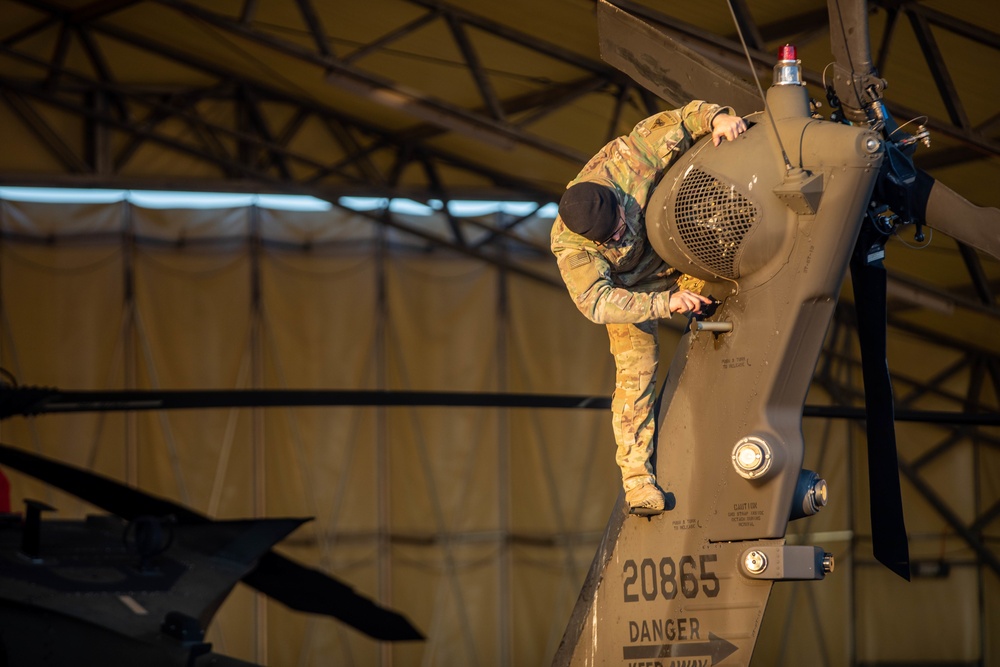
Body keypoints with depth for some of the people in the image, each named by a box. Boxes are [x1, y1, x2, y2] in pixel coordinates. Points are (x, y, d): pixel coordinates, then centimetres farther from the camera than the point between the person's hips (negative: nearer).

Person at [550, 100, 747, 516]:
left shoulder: (628, 161, -35)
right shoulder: (569, 246, -37)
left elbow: (681, 121, -24)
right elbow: (597, 302, -40)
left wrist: (716, 117, -45)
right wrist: (663, 303, -48)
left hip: (677, 260, 4)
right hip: (631, 288, -4)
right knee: (635, 375, -13)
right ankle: (637, 478, -11)